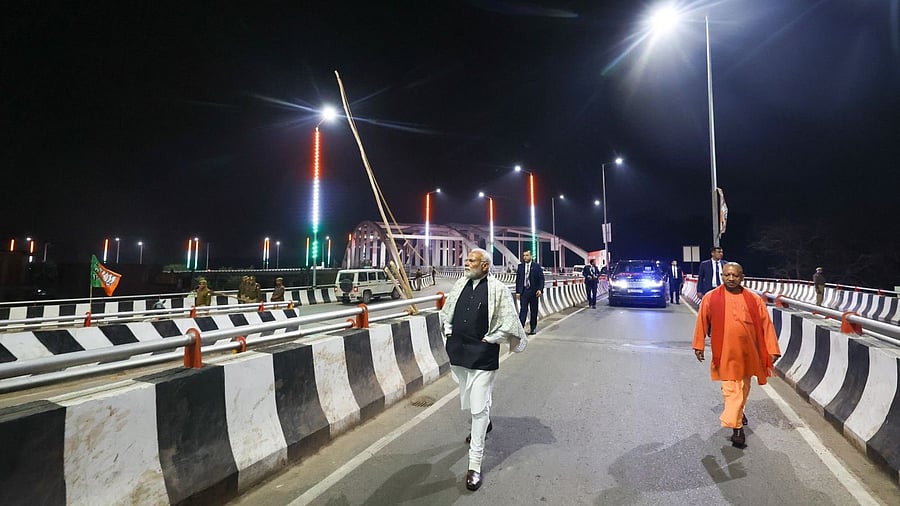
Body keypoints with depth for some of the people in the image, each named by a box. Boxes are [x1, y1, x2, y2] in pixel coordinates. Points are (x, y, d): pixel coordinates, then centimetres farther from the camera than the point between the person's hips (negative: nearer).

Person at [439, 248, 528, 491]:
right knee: (468, 399, 26)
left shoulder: (498, 289, -14)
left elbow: (508, 323, -13)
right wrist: (448, 331, 6)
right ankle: (483, 424, 57)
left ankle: (475, 464, 9)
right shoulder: (460, 284, 3)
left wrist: (488, 340, -11)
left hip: (483, 355, -6)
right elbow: (446, 310, 17)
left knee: (479, 407, -3)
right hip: (459, 352, 6)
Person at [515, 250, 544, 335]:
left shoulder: (537, 266, 0)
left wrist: (540, 289, -14)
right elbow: (518, 279, 6)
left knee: (534, 311, 9)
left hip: (533, 291, 0)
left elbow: (541, 278, -2)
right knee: (523, 310, -5)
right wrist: (517, 292, 1)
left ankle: (533, 328, 21)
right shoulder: (520, 266, 5)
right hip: (523, 291, 0)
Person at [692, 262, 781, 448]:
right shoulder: (710, 298, -7)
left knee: (743, 388, 21)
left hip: (747, 352, 3)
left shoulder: (754, 299, -3)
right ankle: (736, 427, -1)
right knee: (731, 389, -6)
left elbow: (766, 324, -1)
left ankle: (738, 413, 45)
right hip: (725, 353, -3)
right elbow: (702, 322, 2)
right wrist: (699, 345, 5)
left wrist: (772, 350, -4)